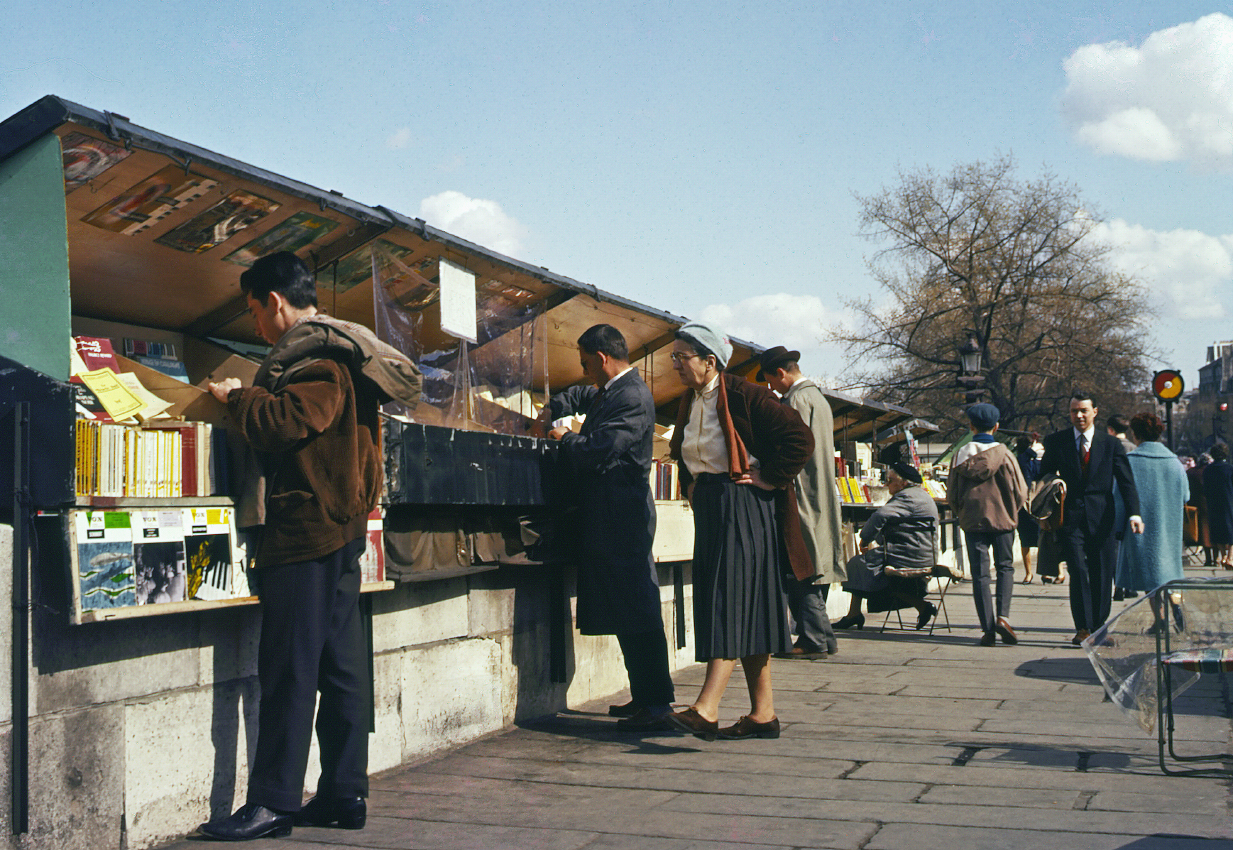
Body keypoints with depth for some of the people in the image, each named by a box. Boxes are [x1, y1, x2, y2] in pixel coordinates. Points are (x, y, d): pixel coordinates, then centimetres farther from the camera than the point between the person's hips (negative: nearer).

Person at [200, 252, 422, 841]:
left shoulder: (318, 357, -10)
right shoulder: (335, 351, 21)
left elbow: (287, 423, -22)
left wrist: (237, 397, -6)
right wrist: (249, 399, 19)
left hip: (309, 527, -10)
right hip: (340, 527, 10)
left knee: (289, 665, -8)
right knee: (340, 662, 9)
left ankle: (273, 802, -4)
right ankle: (344, 794, 14)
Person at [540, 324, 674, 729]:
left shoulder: (631, 397, -16)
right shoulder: (611, 391, 15)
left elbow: (599, 451, -24)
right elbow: (581, 396, 37)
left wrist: (565, 438, -5)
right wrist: (552, 410, 18)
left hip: (622, 518, -10)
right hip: (610, 518, 10)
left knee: (636, 608, -8)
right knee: (624, 608, 13)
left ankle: (657, 700, -3)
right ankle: (644, 695, 20)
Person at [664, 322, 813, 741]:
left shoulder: (745, 396, -11)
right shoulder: (689, 403, 13)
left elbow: (800, 439, -14)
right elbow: (684, 455, 31)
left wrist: (768, 480, -13)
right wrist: (690, 484, 15)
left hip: (745, 510, -8)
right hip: (709, 512, 8)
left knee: (732, 603, -13)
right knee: (743, 613, 7)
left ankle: (706, 710, -19)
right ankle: (763, 714, 11)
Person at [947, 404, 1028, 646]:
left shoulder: (961, 454, -1)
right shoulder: (1004, 453, -5)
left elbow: (951, 493, 3)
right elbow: (1020, 491, -3)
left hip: (973, 521, 1)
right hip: (1002, 519, -1)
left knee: (980, 574, 4)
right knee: (1005, 567, 11)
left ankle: (988, 629, 1)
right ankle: (1003, 616, -9)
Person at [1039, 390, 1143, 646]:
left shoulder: (1111, 444, 5)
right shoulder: (1055, 442, 6)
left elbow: (1126, 481, 0)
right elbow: (1044, 479, 10)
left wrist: (1133, 513, -13)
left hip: (1101, 519, 1)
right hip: (1070, 518, -1)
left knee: (1102, 575, 4)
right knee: (1078, 572, -10)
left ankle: (1098, 628, 15)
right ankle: (1083, 628, -6)